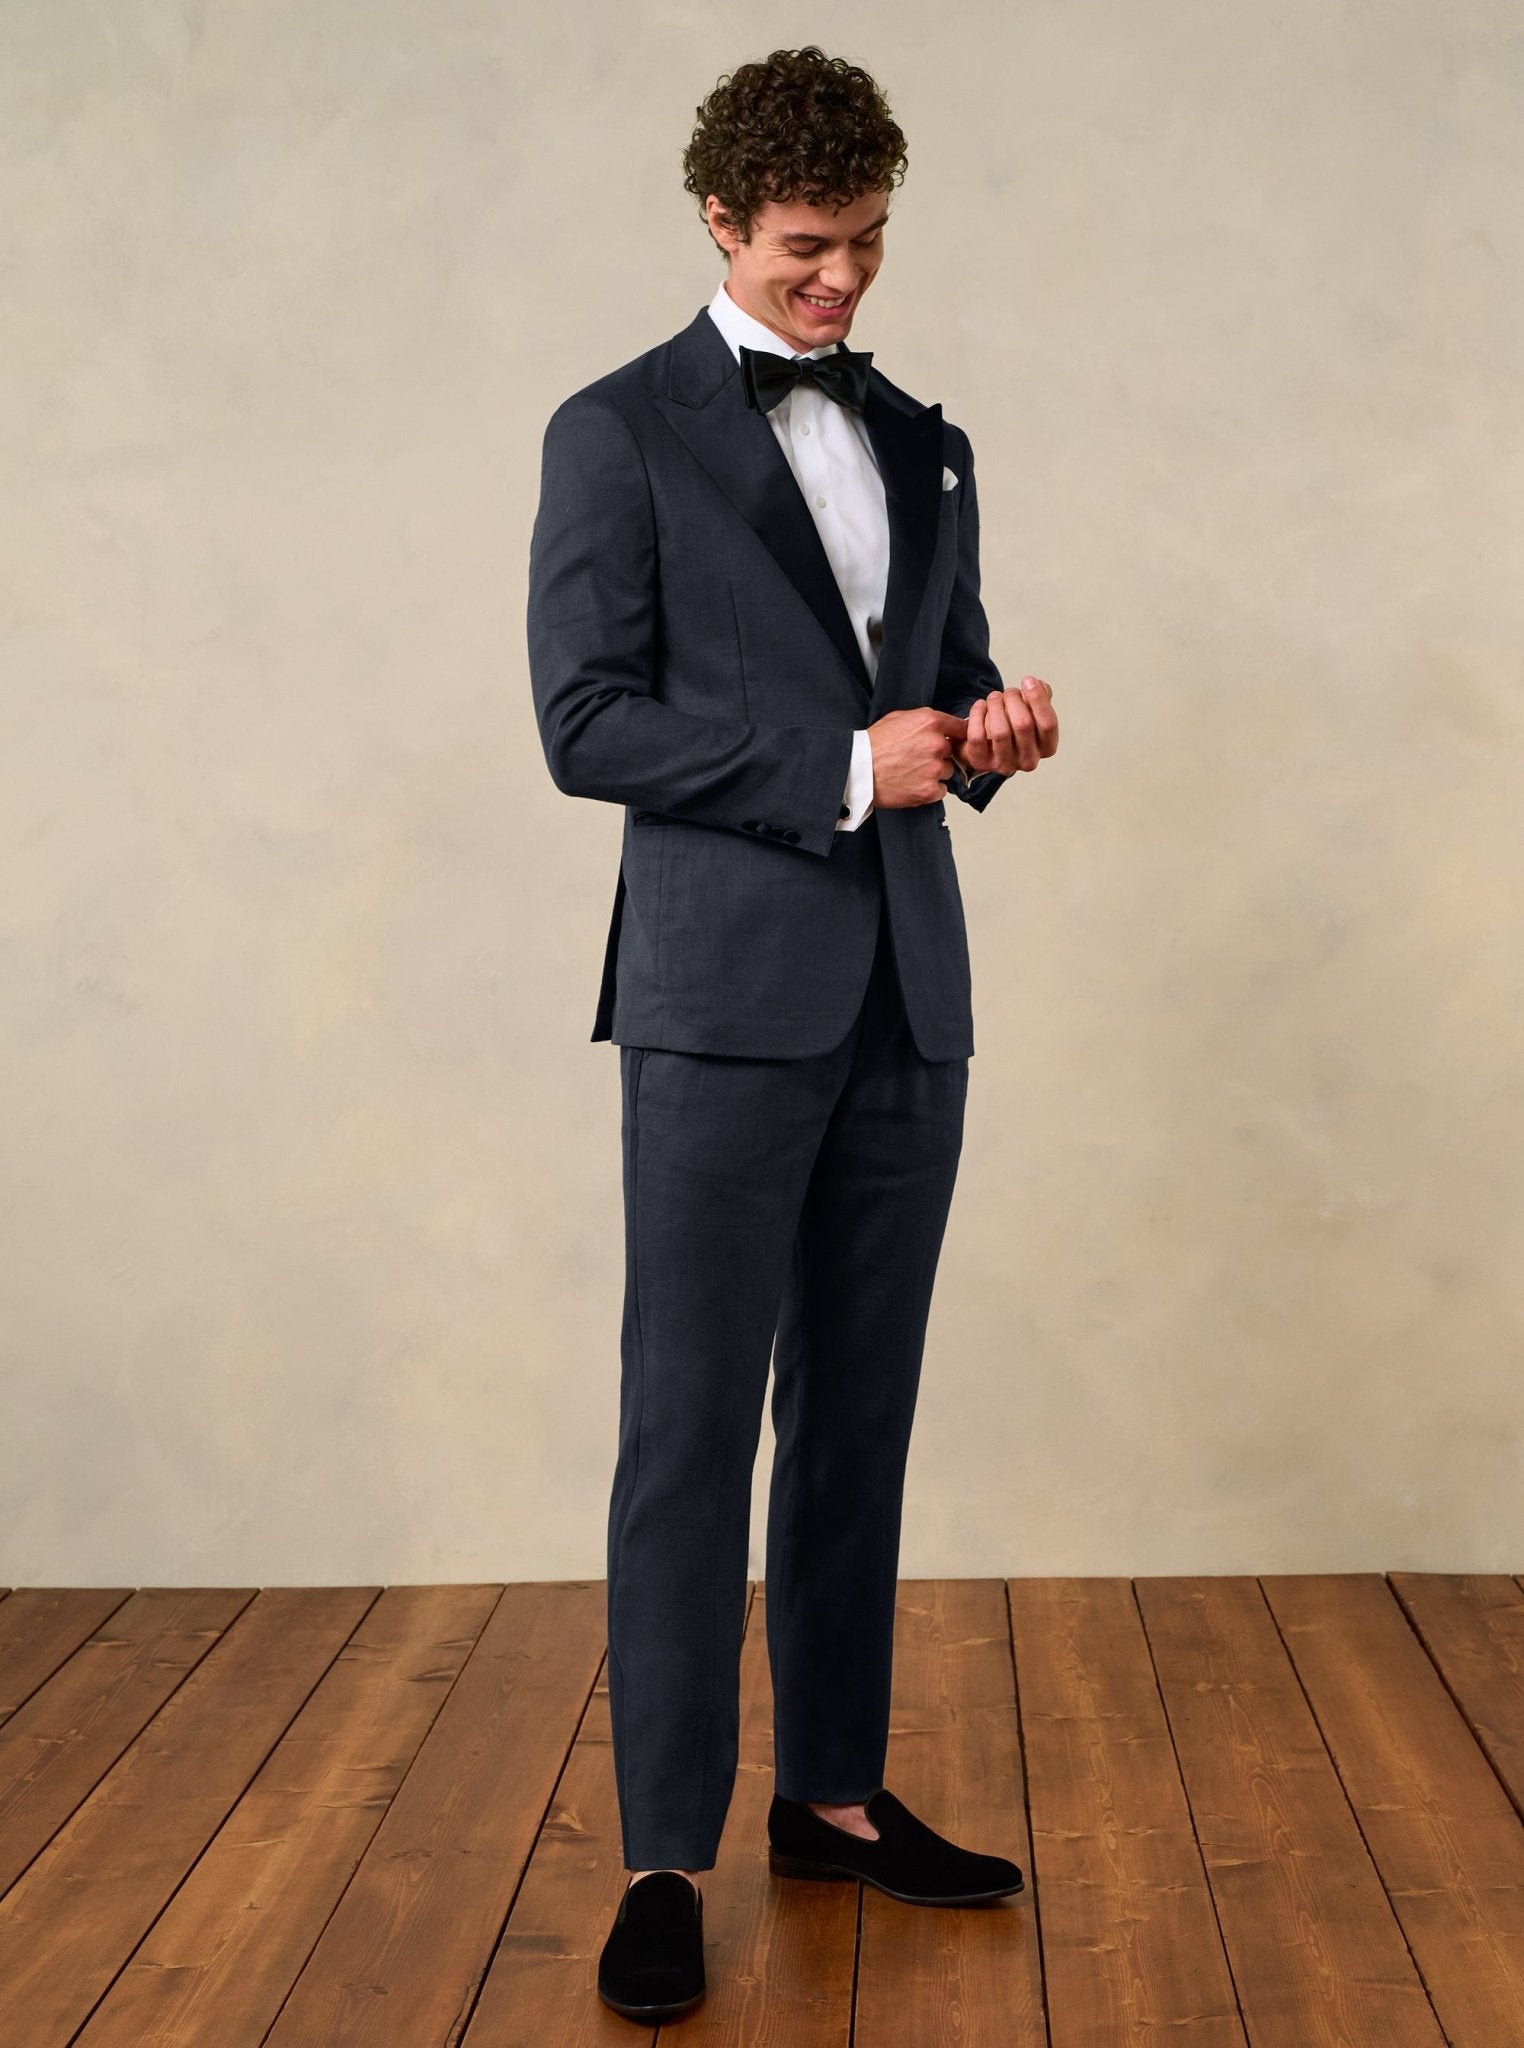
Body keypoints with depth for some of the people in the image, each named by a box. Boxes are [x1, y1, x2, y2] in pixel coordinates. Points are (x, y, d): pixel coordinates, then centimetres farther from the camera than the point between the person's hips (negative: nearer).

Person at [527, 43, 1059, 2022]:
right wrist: (842, 768, -14)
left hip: (906, 996, 6)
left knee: (861, 1415, 10)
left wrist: (991, 731, -1)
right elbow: (588, 721, -8)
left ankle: (835, 1791, 22)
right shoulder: (620, 433, 0)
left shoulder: (928, 448, 18)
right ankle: (665, 1858, 4)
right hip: (728, 993, -5)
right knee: (692, 1424, -3)